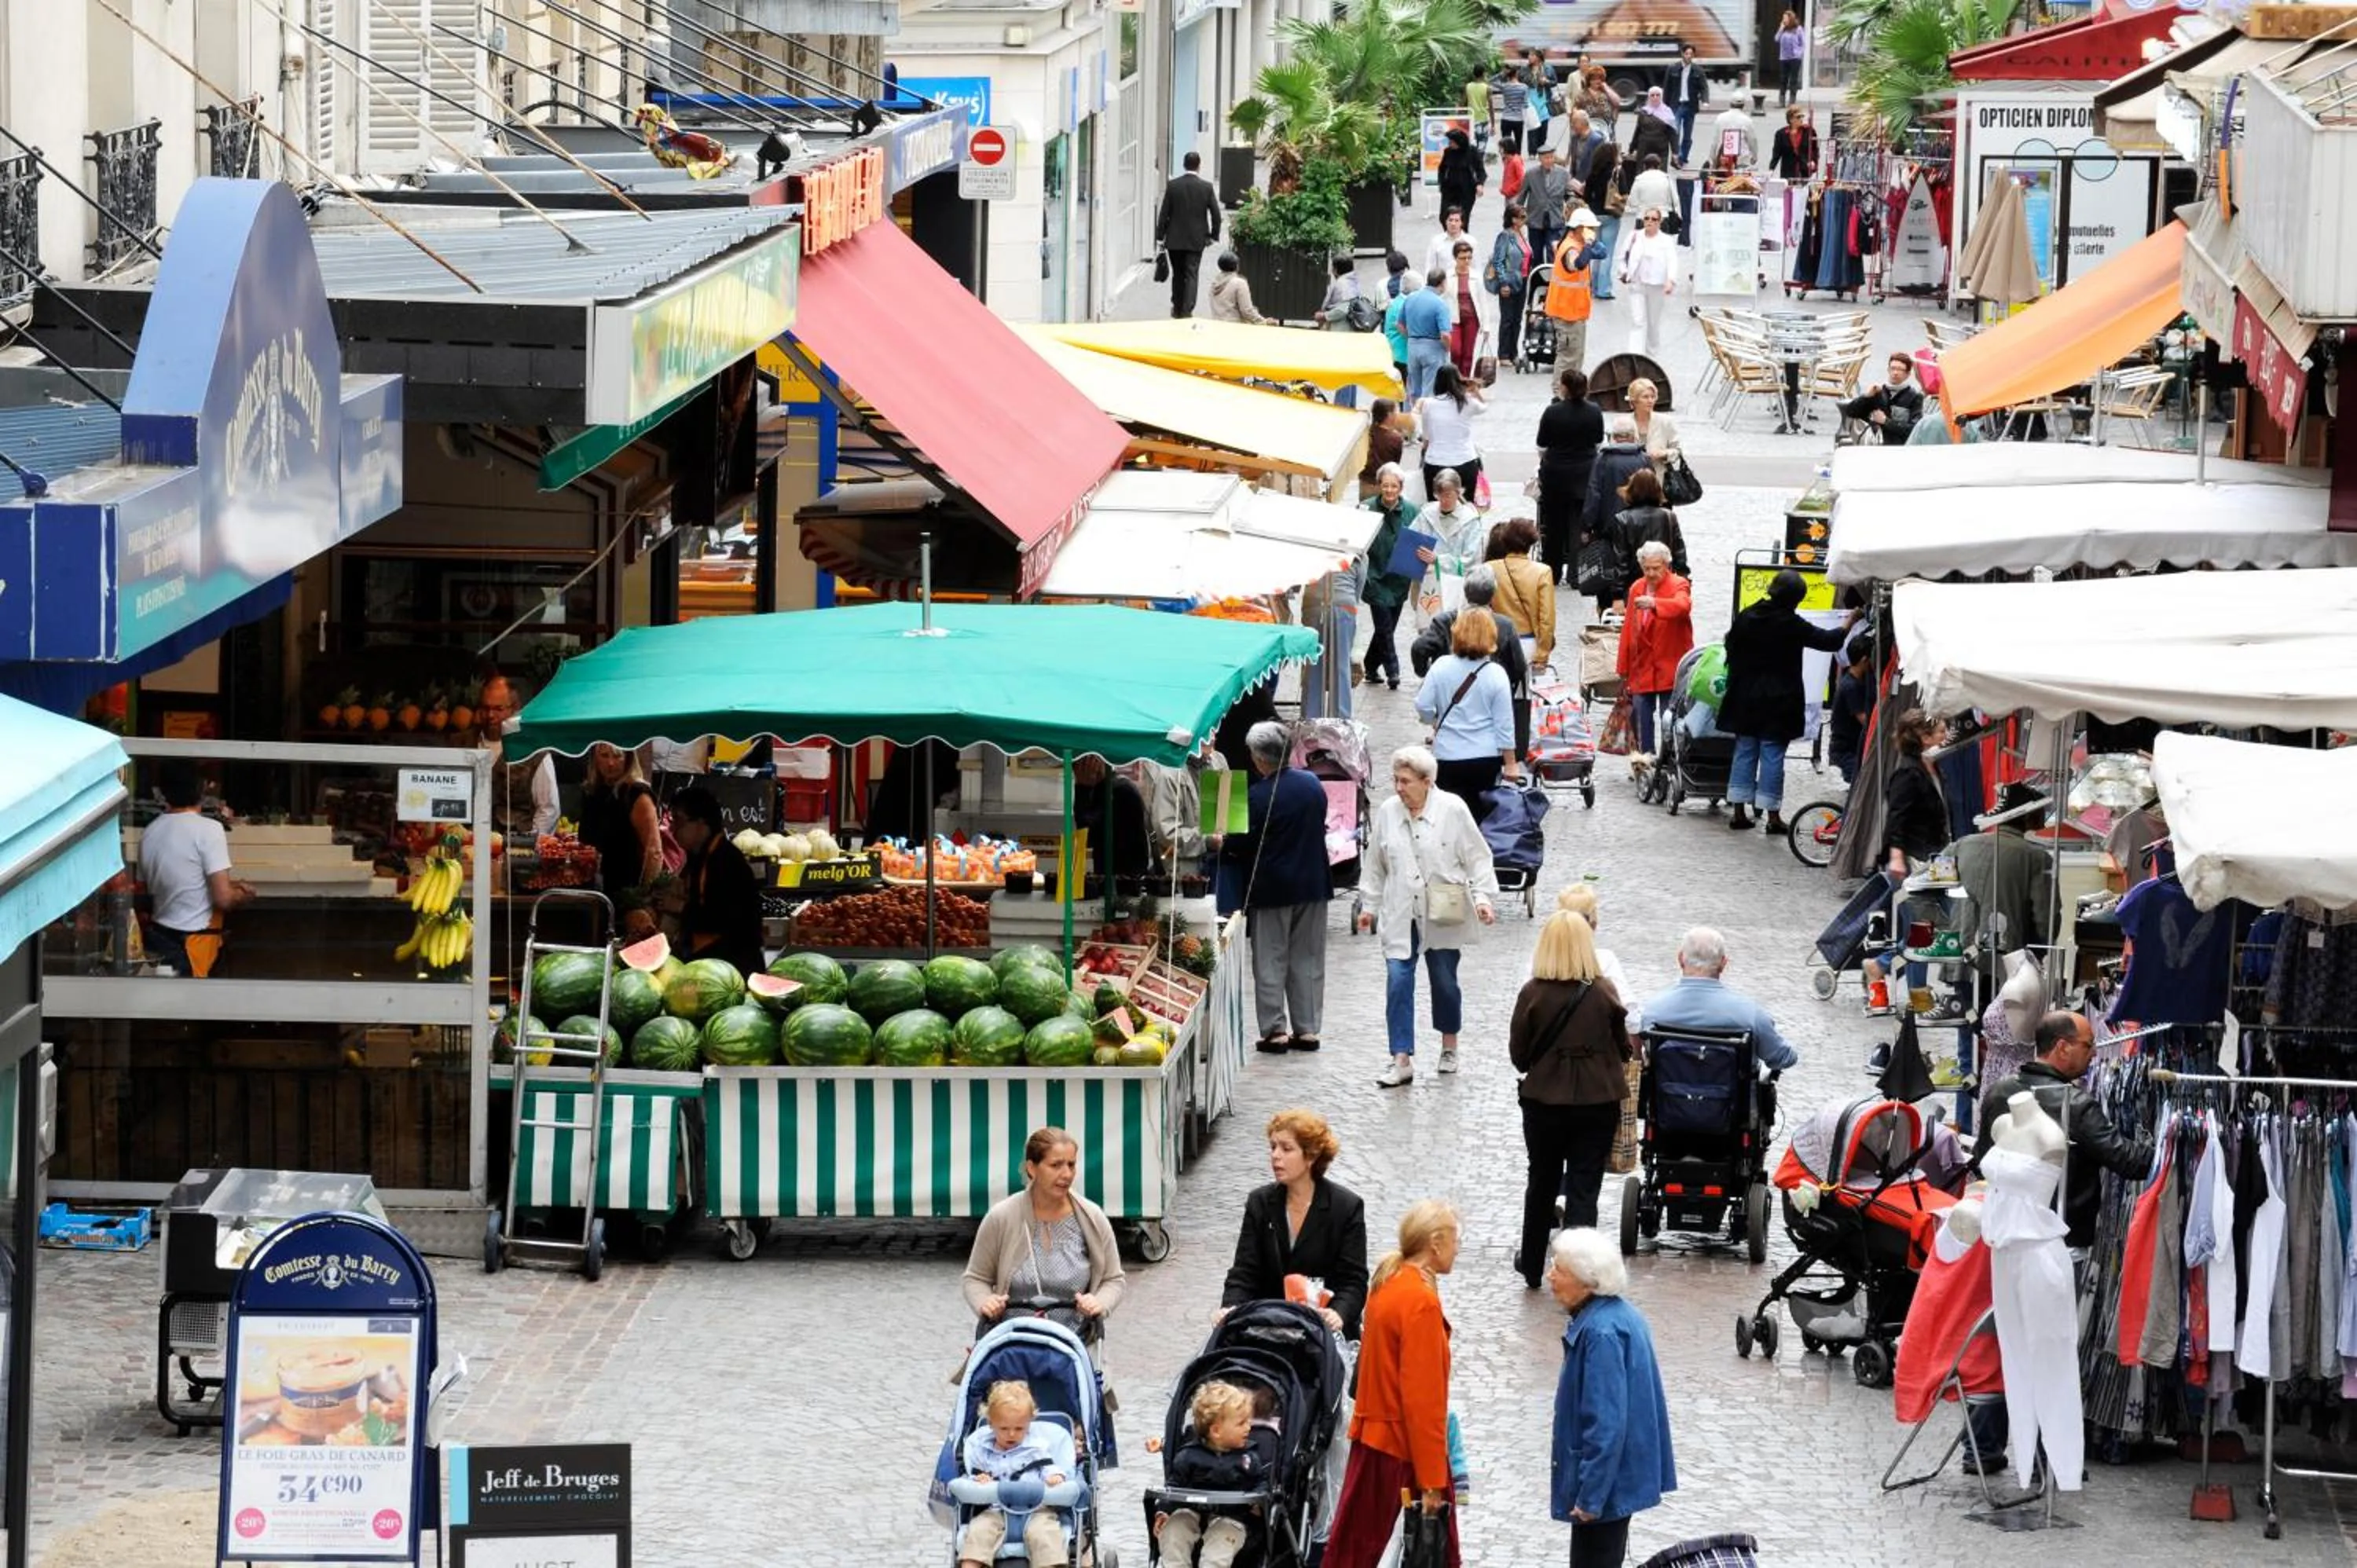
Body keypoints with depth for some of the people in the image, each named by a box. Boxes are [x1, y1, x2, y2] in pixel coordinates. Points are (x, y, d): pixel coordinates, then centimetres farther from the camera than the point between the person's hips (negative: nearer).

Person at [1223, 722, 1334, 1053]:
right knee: (1308, 960, 11)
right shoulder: (1313, 785, 0)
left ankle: (1275, 1030, 4)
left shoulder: (1257, 796, -18)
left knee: (1271, 962, 4)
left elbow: (1243, 845, -11)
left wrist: (1222, 848, 9)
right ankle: (1307, 1028, 14)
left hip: (1271, 888, -5)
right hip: (1312, 885, 5)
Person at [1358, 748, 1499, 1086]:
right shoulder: (1387, 812, 1)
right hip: (1401, 916, 2)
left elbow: (1477, 857, -2)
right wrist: (1370, 905, 14)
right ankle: (1402, 1061, -10)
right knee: (1398, 981, -9)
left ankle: (1449, 1046, 33)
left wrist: (1483, 897, -11)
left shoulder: (1452, 810, -8)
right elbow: (1375, 864, 12)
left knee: (1445, 980, 11)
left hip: (1443, 915, -2)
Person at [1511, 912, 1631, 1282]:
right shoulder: (1604, 992, -9)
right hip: (1598, 1101, -1)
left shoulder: (1533, 994, -11)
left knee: (1542, 1183, 18)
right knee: (1584, 1188, 3)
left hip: (1544, 1100, 1)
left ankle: (1532, 1265, 34)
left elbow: (1518, 1055, -3)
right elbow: (1622, 1049, 1)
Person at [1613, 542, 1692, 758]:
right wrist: (1623, 668, 13)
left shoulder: (1679, 585, -6)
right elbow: (1628, 630, 14)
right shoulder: (1636, 588, 11)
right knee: (1641, 717, 5)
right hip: (1642, 667, 5)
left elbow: (1682, 605, -31)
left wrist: (1654, 604, -48)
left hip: (1670, 666, -5)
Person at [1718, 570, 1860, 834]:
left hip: (1745, 699, 5)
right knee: (1773, 754, 0)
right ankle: (1772, 814, 2)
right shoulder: (1791, 624, -14)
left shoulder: (1746, 617, 0)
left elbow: (1731, 647, 9)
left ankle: (1738, 811, 12)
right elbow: (1828, 641, -8)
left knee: (1745, 751, 11)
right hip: (1778, 702, -5)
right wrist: (1850, 622, 10)